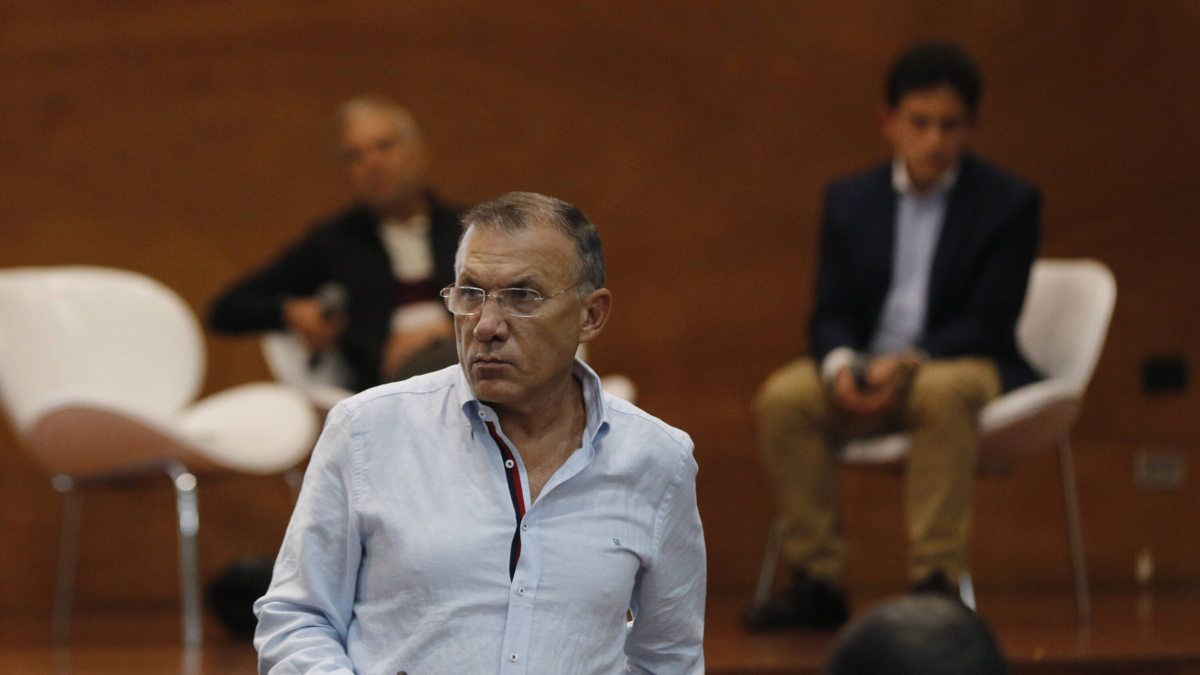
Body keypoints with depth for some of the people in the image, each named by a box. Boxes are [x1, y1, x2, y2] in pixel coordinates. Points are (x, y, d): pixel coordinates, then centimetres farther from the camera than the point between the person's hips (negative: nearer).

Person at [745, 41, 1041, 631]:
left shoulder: (1009, 203, 0)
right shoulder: (849, 200, 12)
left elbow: (989, 322, -8)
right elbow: (830, 313, 7)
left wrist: (906, 363, -24)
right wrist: (841, 365, -18)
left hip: (965, 366, -4)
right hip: (865, 369, 4)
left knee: (942, 392, -39)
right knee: (783, 398, -25)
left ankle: (935, 579, -37)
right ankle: (817, 580, -22)